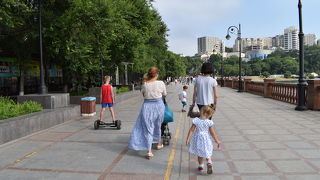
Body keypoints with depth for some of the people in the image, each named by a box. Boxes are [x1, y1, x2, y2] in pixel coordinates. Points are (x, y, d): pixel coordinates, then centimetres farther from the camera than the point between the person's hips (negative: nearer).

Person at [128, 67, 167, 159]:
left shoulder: (145, 84, -5)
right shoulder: (161, 83, -7)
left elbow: (143, 94, 8)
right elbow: (164, 94, 6)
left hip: (147, 106, 0)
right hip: (158, 105, 0)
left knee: (148, 129, 4)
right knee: (158, 126, 22)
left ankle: (149, 151, -1)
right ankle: (159, 143, 42)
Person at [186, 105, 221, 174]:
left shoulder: (196, 120, -12)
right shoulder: (209, 122, -15)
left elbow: (191, 130, -9)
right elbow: (212, 133, -8)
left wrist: (188, 139, -2)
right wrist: (217, 141, 4)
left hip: (198, 139, 2)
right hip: (206, 140, -2)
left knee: (200, 154, 19)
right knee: (207, 153, 16)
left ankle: (201, 166, 30)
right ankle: (209, 162, -11)